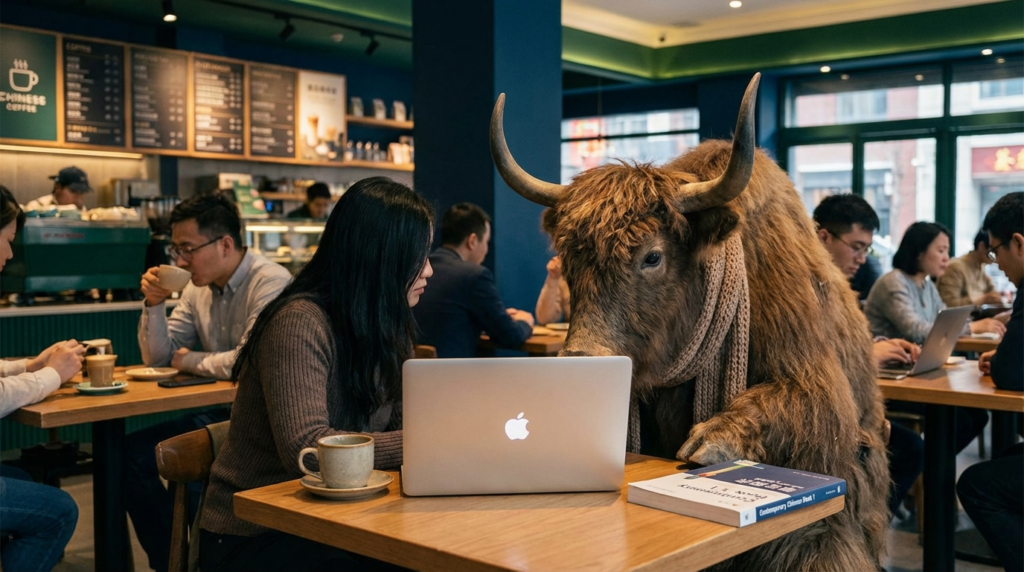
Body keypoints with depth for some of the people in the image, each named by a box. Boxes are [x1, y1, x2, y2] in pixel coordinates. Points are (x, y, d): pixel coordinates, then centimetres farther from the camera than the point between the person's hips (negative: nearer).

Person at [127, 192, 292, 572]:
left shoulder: (270, 283, -18)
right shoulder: (198, 288, 7)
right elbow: (157, 357, 12)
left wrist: (189, 361, -12)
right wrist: (153, 304, -6)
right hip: (222, 411, 8)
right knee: (133, 454, -2)